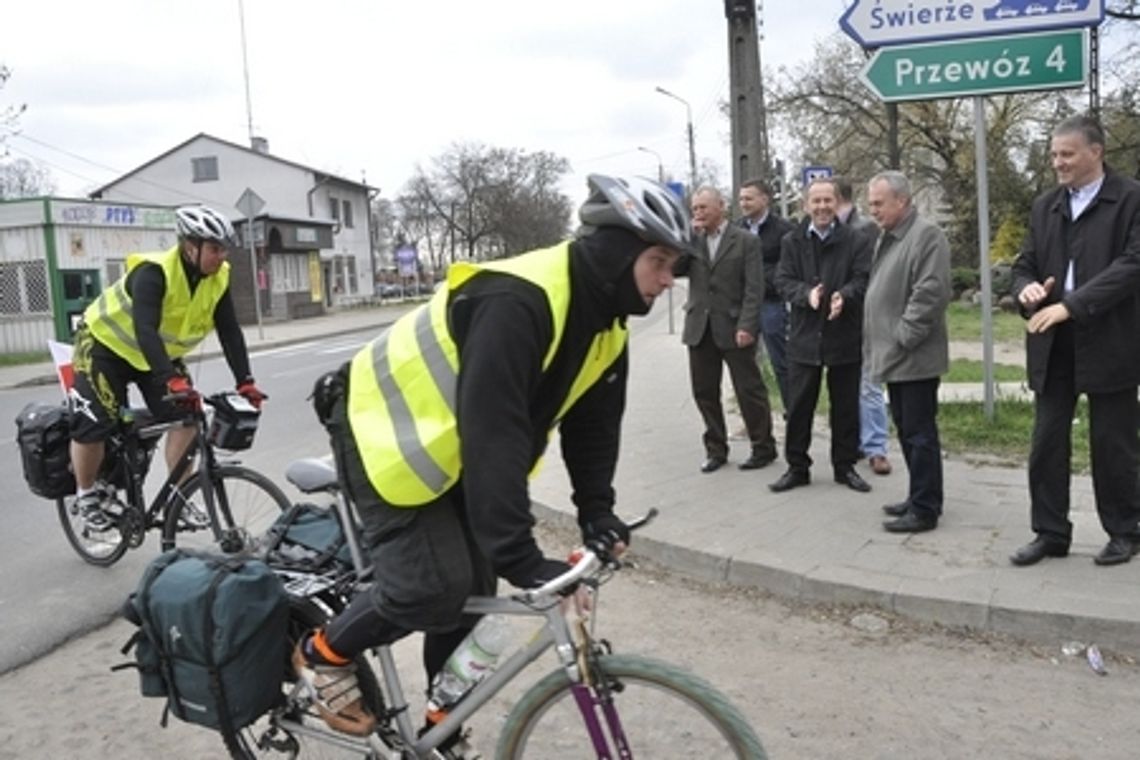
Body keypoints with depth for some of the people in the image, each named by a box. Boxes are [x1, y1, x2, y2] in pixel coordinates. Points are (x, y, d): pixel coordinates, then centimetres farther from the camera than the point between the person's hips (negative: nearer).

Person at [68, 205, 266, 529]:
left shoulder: (218, 278, -16)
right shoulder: (154, 272, -34)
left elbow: (230, 331, -16)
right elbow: (145, 329, -45)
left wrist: (245, 381, -27)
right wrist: (172, 379, -57)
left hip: (159, 351, 6)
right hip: (106, 344, -5)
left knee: (185, 414, -10)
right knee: (93, 424, -12)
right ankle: (86, 495, 13)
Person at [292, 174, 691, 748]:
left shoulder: (604, 324, -4)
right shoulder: (518, 302, -34)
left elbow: (593, 421, 3)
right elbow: (494, 432, -39)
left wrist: (597, 509, -9)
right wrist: (521, 558, -39)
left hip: (450, 447, 9)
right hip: (387, 432, -8)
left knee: (472, 591, 7)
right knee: (434, 585, -17)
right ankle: (322, 655, 11)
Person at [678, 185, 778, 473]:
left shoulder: (746, 241, -1)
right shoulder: (691, 241, 11)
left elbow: (754, 288, -7)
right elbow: (674, 269, -2)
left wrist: (746, 326, -15)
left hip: (733, 328, -4)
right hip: (699, 328, 4)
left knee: (749, 390, 2)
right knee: (704, 392, 8)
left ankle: (763, 448, 15)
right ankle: (715, 449, 20)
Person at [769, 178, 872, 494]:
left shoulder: (857, 241, 0)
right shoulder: (792, 241, 5)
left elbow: (863, 279, -8)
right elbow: (783, 280, -2)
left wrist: (844, 296, -28)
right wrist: (807, 294, -22)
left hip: (845, 335, -1)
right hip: (804, 335, 1)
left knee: (846, 406, 9)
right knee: (798, 406, 6)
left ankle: (845, 466, 23)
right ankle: (797, 467, 18)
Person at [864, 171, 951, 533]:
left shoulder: (927, 235, -13)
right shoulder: (888, 237, 17)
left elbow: (930, 292, -21)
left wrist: (903, 337, -18)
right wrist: (877, 343, 14)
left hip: (914, 357, -9)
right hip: (894, 355, 9)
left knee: (919, 433, -3)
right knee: (906, 431, 15)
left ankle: (925, 509, 5)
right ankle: (919, 498, 26)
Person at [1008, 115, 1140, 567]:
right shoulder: (1045, 206, 13)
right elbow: (1025, 264, 14)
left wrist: (1071, 304, -23)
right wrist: (1027, 289, -10)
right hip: (1053, 345, 5)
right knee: (1046, 442, 6)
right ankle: (1050, 532, 17)